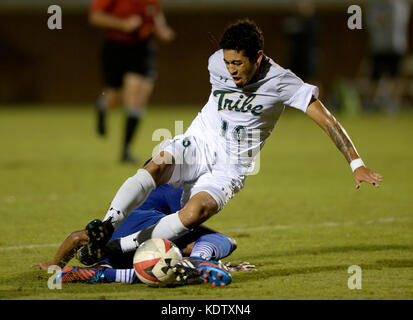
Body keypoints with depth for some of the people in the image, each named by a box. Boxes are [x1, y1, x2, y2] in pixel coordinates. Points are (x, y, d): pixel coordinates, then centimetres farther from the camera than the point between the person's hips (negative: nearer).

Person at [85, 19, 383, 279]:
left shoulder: (281, 81, -13)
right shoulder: (217, 64, -3)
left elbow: (327, 120, -12)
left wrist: (356, 164, -15)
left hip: (230, 168, -3)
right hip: (196, 145, 3)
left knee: (195, 212, -33)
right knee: (157, 165, -34)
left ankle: (117, 248, -31)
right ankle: (106, 226, -43)